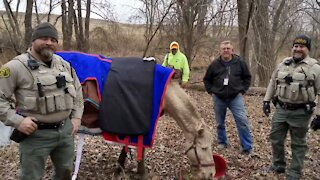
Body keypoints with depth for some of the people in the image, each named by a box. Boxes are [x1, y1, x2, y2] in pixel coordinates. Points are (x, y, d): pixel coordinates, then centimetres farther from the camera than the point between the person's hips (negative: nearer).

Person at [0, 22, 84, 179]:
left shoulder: (65, 65, 6)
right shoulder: (16, 67, -14)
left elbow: (77, 91, 18)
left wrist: (76, 117, 11)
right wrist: (17, 121, -19)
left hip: (65, 129, 6)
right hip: (35, 134, -5)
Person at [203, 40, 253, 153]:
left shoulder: (239, 62, -3)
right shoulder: (215, 64, -1)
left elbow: (247, 77, 9)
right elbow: (206, 79, 12)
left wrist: (242, 90, 1)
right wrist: (211, 91, 3)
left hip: (235, 97, -1)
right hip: (219, 98, 2)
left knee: (242, 121, -10)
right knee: (220, 123, 12)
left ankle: (247, 147, -1)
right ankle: (222, 142, 31)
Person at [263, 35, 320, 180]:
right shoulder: (283, 64, 6)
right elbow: (272, 83, 16)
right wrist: (266, 100, 11)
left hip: (300, 112, -5)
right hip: (281, 109, 5)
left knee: (298, 143, 9)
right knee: (275, 138, 13)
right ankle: (278, 165, 33)